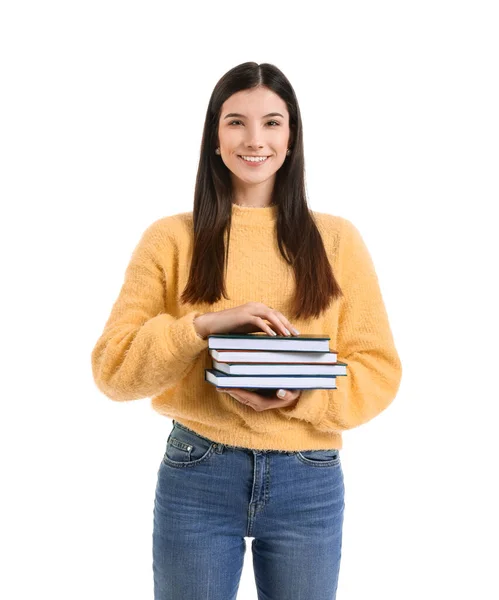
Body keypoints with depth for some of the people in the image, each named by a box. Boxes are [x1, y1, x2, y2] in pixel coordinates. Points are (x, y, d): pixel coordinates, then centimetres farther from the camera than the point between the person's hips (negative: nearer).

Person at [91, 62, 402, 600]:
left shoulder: (336, 239, 2)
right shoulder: (170, 239, 0)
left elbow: (380, 370, 1)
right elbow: (113, 367, -5)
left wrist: (298, 397, -17)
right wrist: (206, 324, -20)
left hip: (309, 481, 1)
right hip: (196, 475, -1)